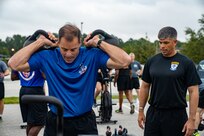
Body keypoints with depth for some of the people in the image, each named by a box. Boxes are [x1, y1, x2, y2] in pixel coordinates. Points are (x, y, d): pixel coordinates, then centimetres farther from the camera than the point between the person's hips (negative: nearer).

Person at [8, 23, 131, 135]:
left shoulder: (92, 56, -11)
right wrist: (40, 42, -11)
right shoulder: (47, 57, -8)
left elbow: (125, 61, -19)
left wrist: (98, 43, -16)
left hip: (85, 121, -1)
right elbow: (14, 64, -12)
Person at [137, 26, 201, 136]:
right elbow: (145, 87, 12)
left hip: (176, 115, -3)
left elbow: (193, 91, -6)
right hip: (153, 114, 3)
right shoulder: (152, 61, 5)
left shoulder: (186, 63, -5)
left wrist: (191, 119, -10)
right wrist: (141, 111, 9)